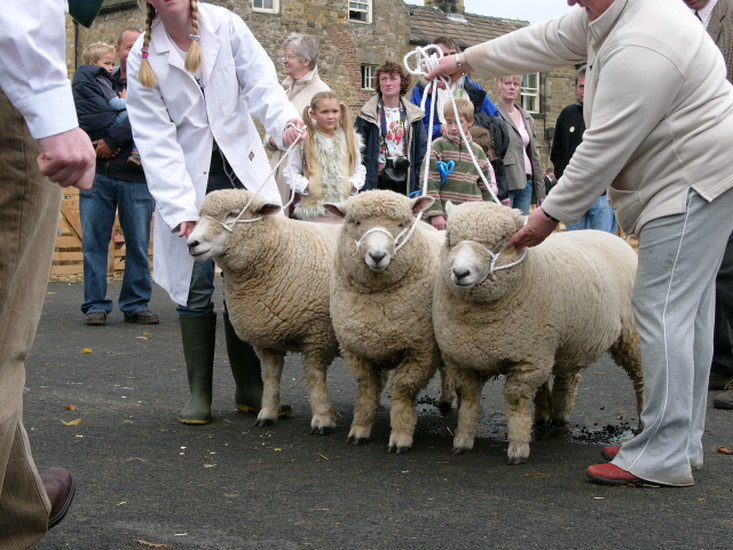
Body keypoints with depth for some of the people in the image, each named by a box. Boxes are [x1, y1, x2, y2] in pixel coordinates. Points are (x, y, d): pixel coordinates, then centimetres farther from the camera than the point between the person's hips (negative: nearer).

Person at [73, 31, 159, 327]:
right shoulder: (98, 83, 14)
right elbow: (87, 122, 2)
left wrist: (112, 140, -13)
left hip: (137, 177, -1)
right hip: (98, 173, 1)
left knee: (138, 243, 1)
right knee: (94, 241, 0)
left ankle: (136, 304, 11)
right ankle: (95, 305, 7)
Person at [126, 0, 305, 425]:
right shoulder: (143, 59, -4)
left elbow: (260, 82, -10)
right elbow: (157, 142, -9)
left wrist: (284, 119, -33)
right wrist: (181, 208, -19)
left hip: (241, 169, 1)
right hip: (188, 179, -1)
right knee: (195, 285, -3)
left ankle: (250, 388, 11)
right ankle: (200, 394, 7)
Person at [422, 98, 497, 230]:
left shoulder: (478, 151, 12)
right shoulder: (438, 146, -1)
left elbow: (486, 188, 17)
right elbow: (429, 183, -6)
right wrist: (435, 214, -13)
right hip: (442, 219, -3)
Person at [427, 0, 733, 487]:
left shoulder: (639, 50, -25)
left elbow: (603, 150, -23)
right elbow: (546, 41, 20)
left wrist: (551, 214, -14)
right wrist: (466, 60, 26)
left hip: (693, 182, -11)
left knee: (663, 309, -12)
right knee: (688, 310, 11)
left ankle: (664, 457, -8)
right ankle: (684, 443, 18)